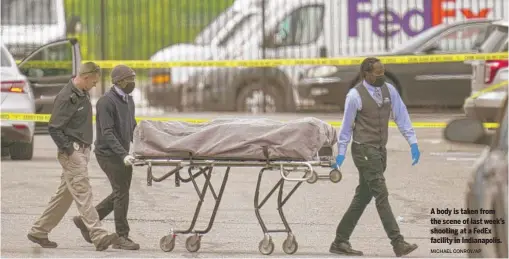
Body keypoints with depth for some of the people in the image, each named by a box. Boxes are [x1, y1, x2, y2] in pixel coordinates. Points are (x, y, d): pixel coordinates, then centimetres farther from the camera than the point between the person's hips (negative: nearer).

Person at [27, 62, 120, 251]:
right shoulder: (67, 98, -16)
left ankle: (39, 232, 19)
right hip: (72, 152, -10)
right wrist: (68, 149, -19)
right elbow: (54, 128, -17)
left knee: (65, 194, 12)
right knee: (83, 193, -13)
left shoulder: (83, 94, 13)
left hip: (83, 151, 10)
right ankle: (99, 237, -19)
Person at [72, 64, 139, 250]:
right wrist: (123, 155, -30)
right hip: (109, 153, -9)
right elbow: (107, 133, -22)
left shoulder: (128, 100, 13)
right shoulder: (106, 102, -15)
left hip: (122, 154, 9)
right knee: (121, 192, -9)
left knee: (120, 193, 11)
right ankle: (122, 237, -3)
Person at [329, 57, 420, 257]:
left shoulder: (389, 90, 4)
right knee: (381, 195, -11)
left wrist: (413, 142, -2)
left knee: (363, 198, 10)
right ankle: (398, 243, -15)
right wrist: (341, 153, -1)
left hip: (380, 150, 7)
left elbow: (401, 116, 5)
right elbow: (346, 126, -3)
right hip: (364, 150, -7)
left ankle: (340, 242, 18)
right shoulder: (355, 96, -11)